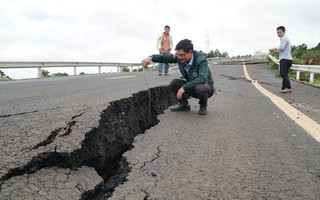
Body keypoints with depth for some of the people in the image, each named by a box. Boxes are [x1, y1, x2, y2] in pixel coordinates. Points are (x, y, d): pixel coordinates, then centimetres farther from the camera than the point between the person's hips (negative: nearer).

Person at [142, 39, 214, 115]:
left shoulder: (201, 60, -30)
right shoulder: (180, 57, -14)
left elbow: (202, 79, -43)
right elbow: (165, 57, -9)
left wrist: (184, 87, -42)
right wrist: (151, 57, -29)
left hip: (206, 86, -5)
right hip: (191, 86, 5)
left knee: (200, 88, -39)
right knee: (174, 83, -15)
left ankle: (203, 106, -5)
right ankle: (184, 104, 6)